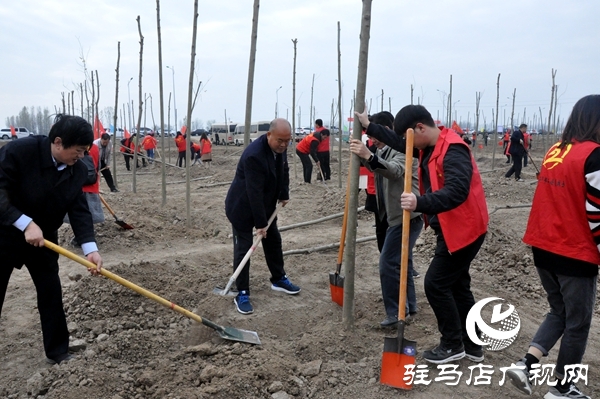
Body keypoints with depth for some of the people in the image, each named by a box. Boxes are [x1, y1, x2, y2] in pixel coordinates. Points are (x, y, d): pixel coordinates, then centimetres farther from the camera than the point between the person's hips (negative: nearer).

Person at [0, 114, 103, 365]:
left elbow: (79, 209, -10)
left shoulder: (78, 170, -9)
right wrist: (26, 223, -36)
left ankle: (58, 352, 20)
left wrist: (89, 247, -23)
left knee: (51, 294, 6)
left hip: (43, 238, 5)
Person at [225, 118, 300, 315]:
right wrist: (260, 224, -28)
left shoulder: (280, 147, -8)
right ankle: (242, 293, 8)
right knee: (243, 249, -3)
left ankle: (278, 279, 34)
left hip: (266, 205, 8)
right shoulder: (254, 155, -33)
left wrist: (284, 194, 5)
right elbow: (254, 192, -32)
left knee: (273, 241, 16)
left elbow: (284, 170, 12)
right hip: (243, 207, -8)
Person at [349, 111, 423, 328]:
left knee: (388, 264, -11)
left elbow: (395, 170, -35)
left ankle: (397, 312, 0)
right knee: (402, 262, 17)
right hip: (396, 215, 11)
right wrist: (363, 156, -8)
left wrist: (369, 157, -49)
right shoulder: (383, 150, 16)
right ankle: (409, 305, 29)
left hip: (407, 215, -11)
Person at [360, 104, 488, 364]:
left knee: (436, 284, -4)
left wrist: (420, 203, -49)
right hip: (451, 229, 10)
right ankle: (472, 345, 28)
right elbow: (399, 143, 21)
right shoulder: (431, 147, 7)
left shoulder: (453, 150, -23)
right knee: (457, 284, 16)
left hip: (463, 229, -10)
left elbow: (456, 192, -36)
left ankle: (453, 345, 13)